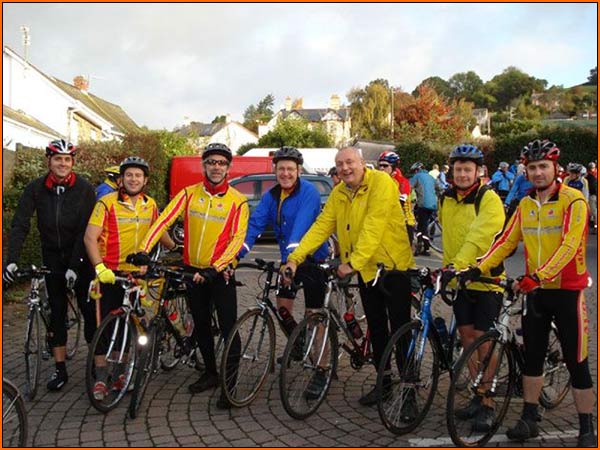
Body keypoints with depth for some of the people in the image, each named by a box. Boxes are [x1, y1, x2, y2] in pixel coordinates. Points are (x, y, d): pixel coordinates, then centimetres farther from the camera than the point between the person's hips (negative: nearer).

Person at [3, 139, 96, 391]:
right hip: (52, 257, 2)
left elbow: (86, 231, -16)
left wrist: (74, 266, -23)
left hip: (79, 257, -2)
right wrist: (12, 260, -24)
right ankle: (60, 369, 11)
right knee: (56, 311, 4)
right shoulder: (35, 189, -5)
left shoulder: (84, 189, -11)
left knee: (89, 309, -2)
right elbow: (20, 225, -11)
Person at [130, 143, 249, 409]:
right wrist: (144, 249, -21)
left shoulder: (237, 201, -7)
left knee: (228, 327, -5)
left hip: (220, 273, -4)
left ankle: (231, 383, 6)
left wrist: (215, 268, -23)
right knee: (200, 326, 15)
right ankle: (210, 373, 31)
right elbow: (165, 220, -9)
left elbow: (237, 239, -13)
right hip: (193, 271, 4)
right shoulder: (189, 194, 0)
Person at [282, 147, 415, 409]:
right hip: (366, 270, 6)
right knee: (376, 329, 14)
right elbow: (321, 226, -2)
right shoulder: (338, 194, 5)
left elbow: (373, 227, -25)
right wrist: (295, 257, -12)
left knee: (400, 330, -1)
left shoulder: (380, 182, -17)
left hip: (393, 266, -6)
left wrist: (353, 262, -31)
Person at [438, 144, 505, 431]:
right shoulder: (446, 199, 7)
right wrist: (449, 267, 12)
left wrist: (459, 264, -37)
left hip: (485, 278, -6)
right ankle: (478, 395, 23)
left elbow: (479, 237, -26)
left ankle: (487, 405, 7)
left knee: (482, 340, -4)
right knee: (467, 337, 10)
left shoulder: (488, 198, -13)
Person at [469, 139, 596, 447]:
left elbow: (569, 246, -23)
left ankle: (587, 430, 14)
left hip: (567, 291, -5)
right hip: (536, 290, 6)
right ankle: (529, 419, 24)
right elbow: (506, 241, 5)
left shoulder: (573, 201, -12)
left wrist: (539, 276, -33)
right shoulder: (525, 205, 7)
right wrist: (479, 268, -7)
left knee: (576, 361, 2)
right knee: (532, 357, 12)